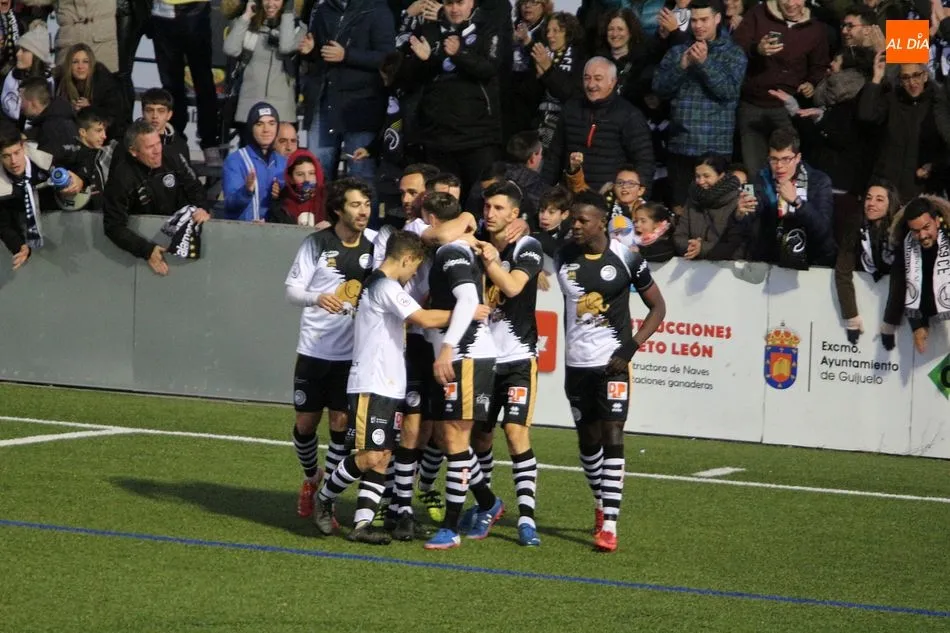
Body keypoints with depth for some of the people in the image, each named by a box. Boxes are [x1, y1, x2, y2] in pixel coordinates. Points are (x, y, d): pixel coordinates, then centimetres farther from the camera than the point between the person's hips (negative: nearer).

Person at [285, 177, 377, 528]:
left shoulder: (374, 244, 1)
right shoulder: (317, 244, -4)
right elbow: (292, 288, -6)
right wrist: (317, 297, -25)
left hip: (353, 353, 1)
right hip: (314, 350, -1)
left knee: (342, 425, -4)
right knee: (306, 422, 7)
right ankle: (311, 479, 34)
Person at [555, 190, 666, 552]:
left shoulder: (625, 258, -7)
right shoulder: (564, 258, 3)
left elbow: (657, 307, 0)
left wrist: (631, 346, -10)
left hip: (612, 362, -4)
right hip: (576, 363, 4)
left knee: (612, 437, -12)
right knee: (587, 440, 12)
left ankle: (609, 525, -14)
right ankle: (602, 505, 35)